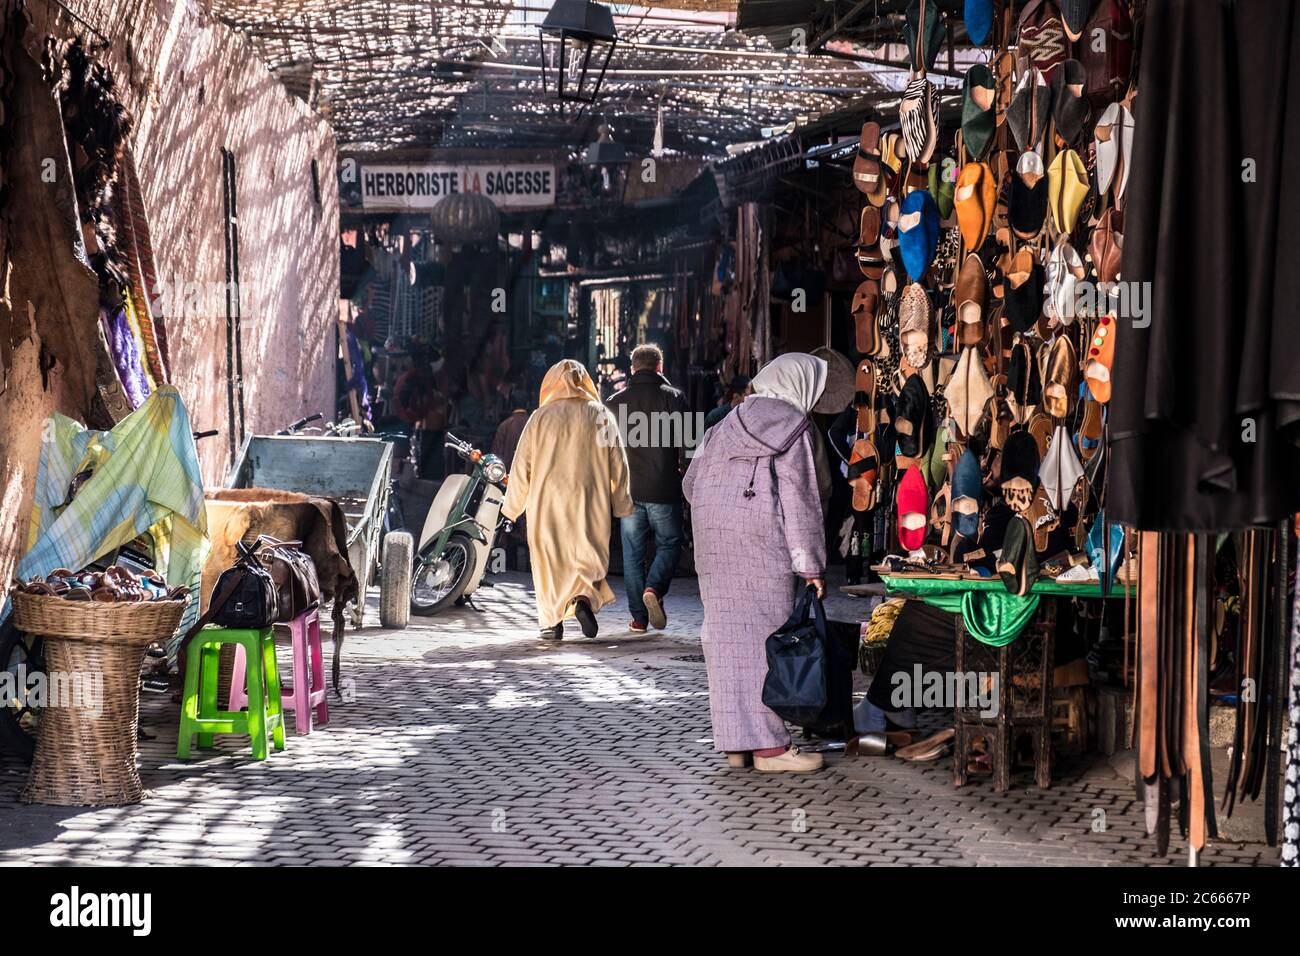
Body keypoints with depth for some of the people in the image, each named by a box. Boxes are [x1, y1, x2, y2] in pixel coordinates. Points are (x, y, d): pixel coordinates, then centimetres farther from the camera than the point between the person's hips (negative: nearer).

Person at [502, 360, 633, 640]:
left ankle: (551, 620, 10)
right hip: (589, 507, 0)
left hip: (546, 504, 0)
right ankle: (584, 598, -19)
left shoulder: (540, 417, -1)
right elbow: (618, 465, 4)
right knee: (588, 557, 9)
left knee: (548, 559, 11)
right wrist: (622, 503, 15)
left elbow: (522, 465, 2)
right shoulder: (602, 417, 1)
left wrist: (513, 505, 12)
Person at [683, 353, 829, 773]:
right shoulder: (792, 427, -3)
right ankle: (768, 744, -3)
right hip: (761, 540, -6)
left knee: (726, 630, 8)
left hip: (713, 536, 6)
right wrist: (811, 565, -6)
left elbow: (691, 482, 15)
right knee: (766, 634, -3)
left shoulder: (728, 424, 15)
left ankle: (735, 742, 12)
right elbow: (799, 500, -8)